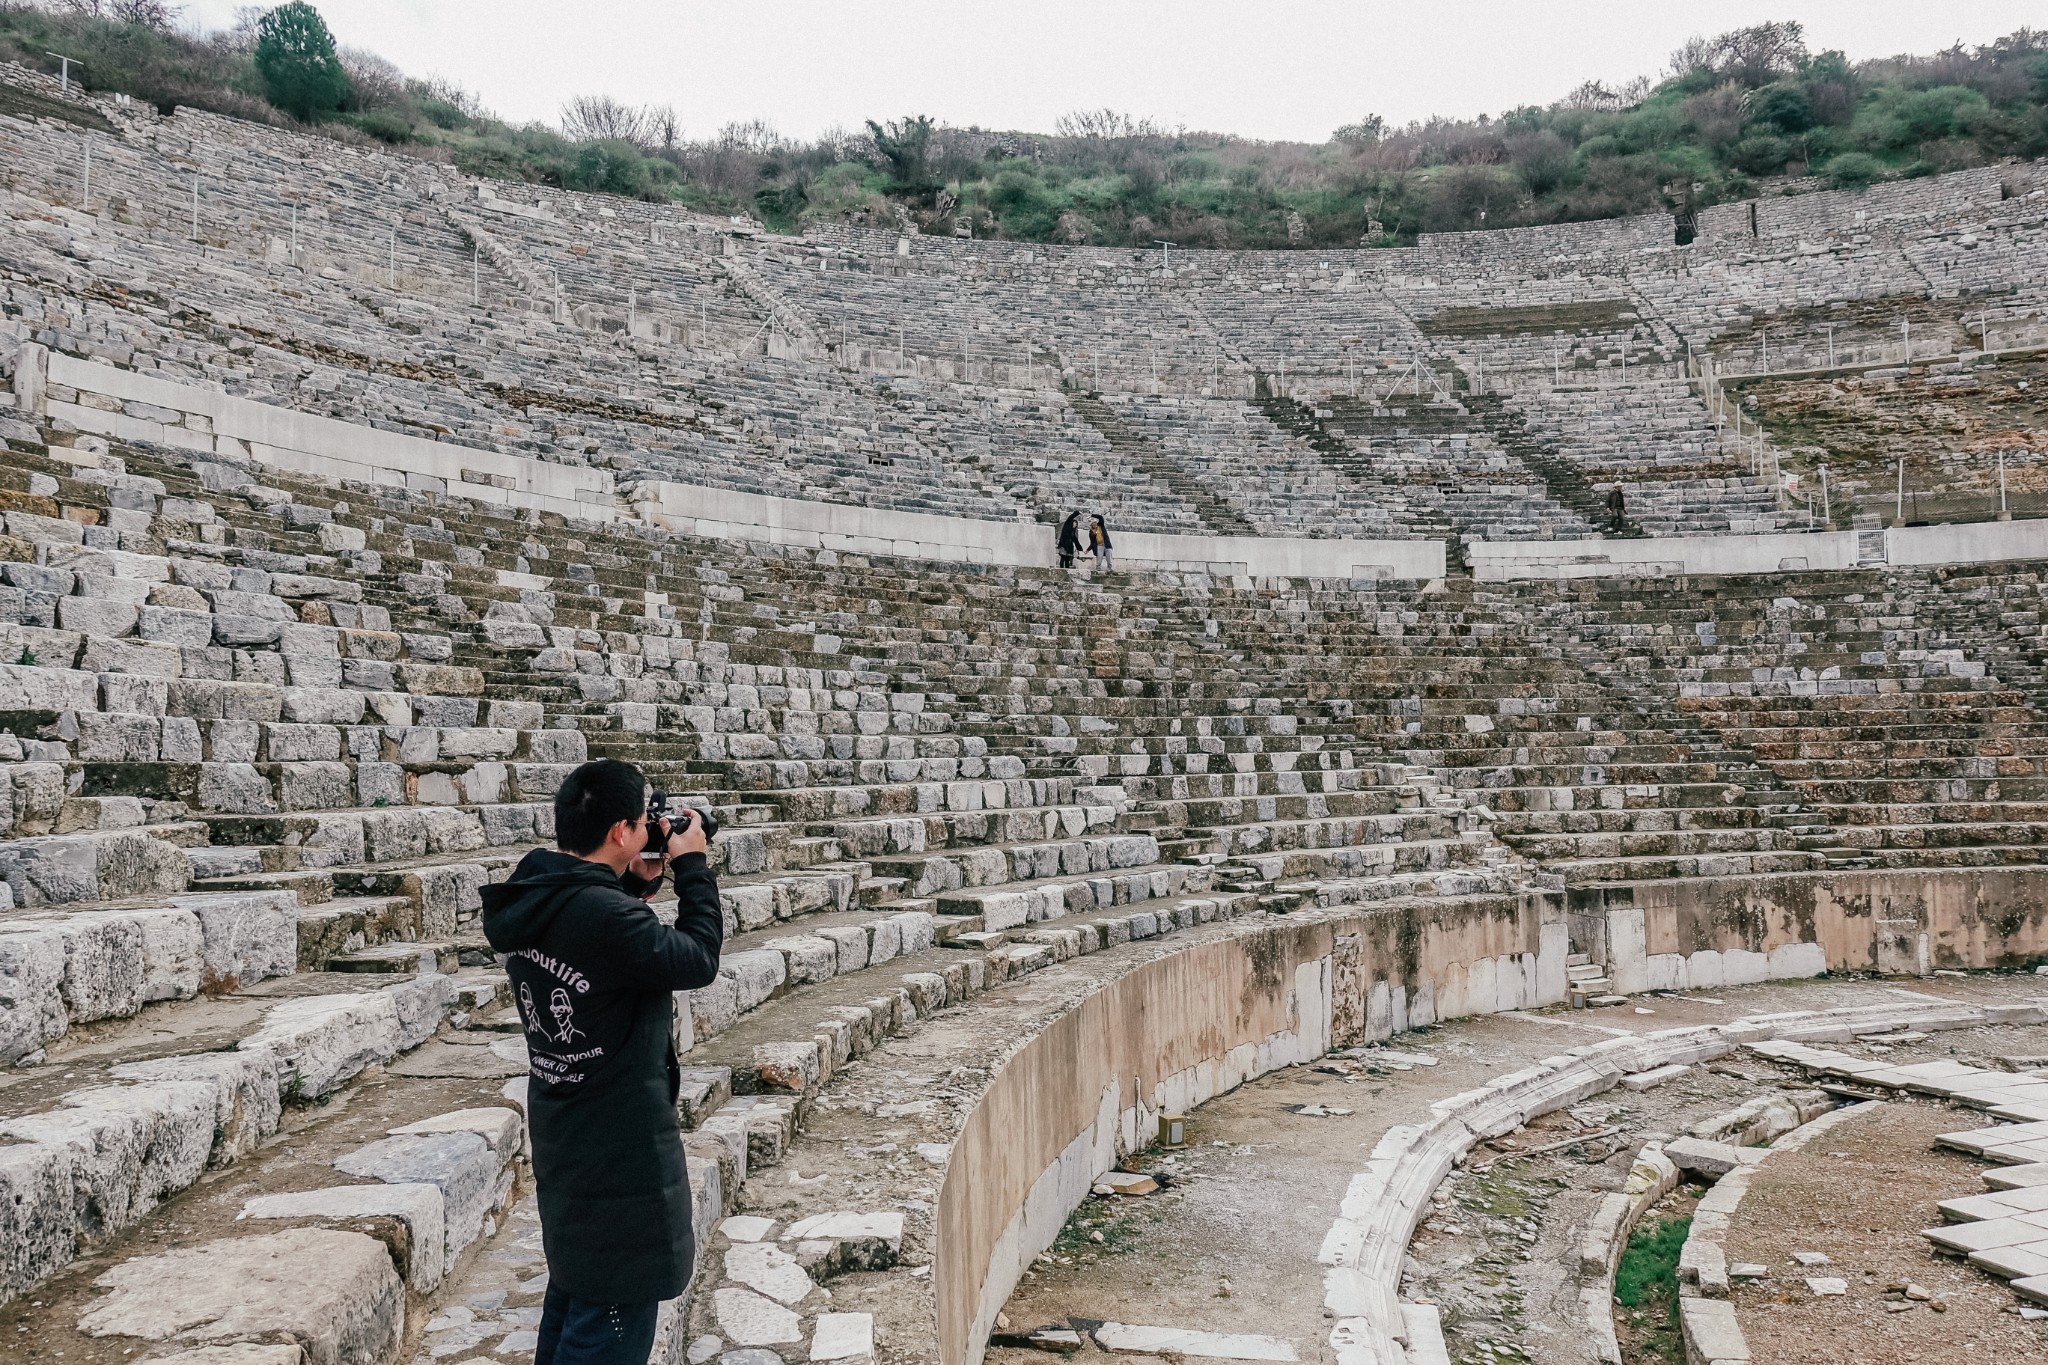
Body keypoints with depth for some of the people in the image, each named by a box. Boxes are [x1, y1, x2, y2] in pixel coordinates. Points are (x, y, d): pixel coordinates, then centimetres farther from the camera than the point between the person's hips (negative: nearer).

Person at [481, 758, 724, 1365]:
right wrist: (691, 866, -8)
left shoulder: (532, 899, -2)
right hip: (619, 1150, -9)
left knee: (574, 1282, 25)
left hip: (561, 1134, 9)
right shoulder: (604, 916, -30)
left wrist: (638, 883, 5)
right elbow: (699, 961, -17)